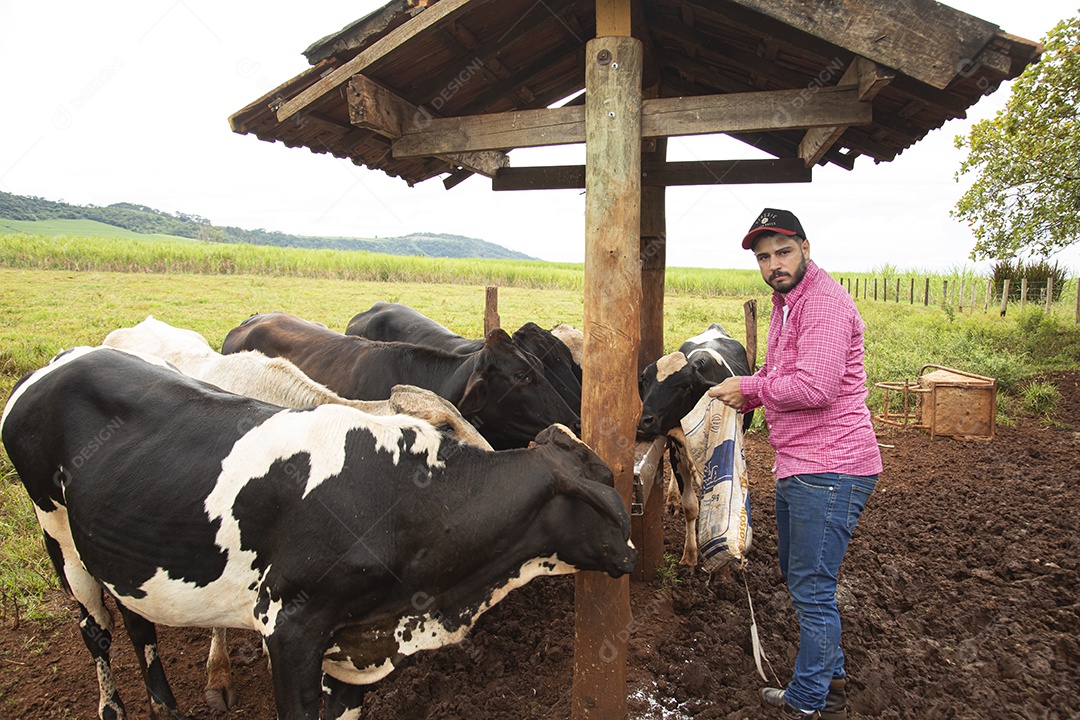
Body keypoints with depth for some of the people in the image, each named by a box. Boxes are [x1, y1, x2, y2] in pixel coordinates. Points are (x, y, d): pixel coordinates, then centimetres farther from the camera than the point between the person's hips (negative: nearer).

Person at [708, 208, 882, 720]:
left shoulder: (825, 302, -16)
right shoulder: (786, 304, 17)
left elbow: (815, 388, -26)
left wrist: (749, 386, -13)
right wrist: (744, 396, 8)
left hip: (830, 471, -11)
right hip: (796, 469, 11)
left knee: (812, 592, 1)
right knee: (800, 580, 21)